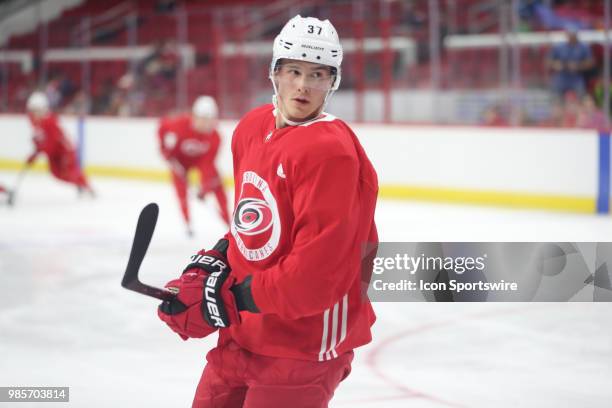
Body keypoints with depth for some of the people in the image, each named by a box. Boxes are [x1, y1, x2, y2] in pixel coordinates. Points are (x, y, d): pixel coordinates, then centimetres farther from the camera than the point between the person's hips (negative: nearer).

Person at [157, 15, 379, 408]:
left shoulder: (331, 151, -22)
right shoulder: (252, 128, 5)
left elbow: (314, 270, -27)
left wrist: (230, 297, -22)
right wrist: (217, 258, 4)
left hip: (304, 342, -8)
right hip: (245, 330, 8)